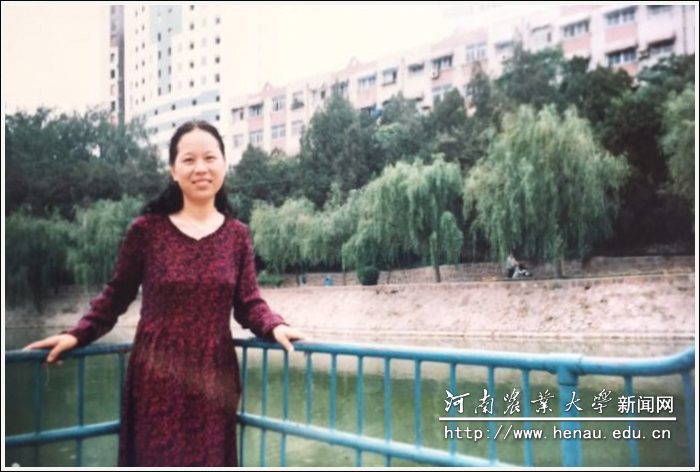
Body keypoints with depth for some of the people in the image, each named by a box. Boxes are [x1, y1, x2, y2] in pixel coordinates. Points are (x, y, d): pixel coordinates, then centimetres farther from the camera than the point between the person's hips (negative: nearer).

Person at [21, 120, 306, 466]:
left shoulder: (238, 235, 2)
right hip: (157, 380, -2)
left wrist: (275, 327, -17)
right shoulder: (146, 230, -4)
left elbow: (249, 305, 1)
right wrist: (77, 334, -6)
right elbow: (116, 296, 5)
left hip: (213, 379, 2)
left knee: (211, 463, 11)